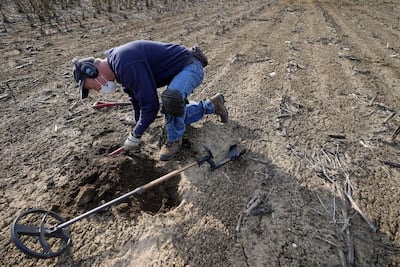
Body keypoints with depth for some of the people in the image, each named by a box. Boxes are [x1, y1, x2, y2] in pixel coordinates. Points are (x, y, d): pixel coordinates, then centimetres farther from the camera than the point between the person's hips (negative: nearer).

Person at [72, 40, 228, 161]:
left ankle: (174, 139, -12)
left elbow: (151, 104, -31)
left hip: (190, 66, -10)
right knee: (179, 117, 13)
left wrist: (135, 135, -15)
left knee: (171, 97, -39)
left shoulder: (126, 64, -31)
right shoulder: (117, 62, 2)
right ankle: (213, 105, 31)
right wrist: (138, 123, 25)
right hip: (179, 70, 10)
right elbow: (134, 94, 16)